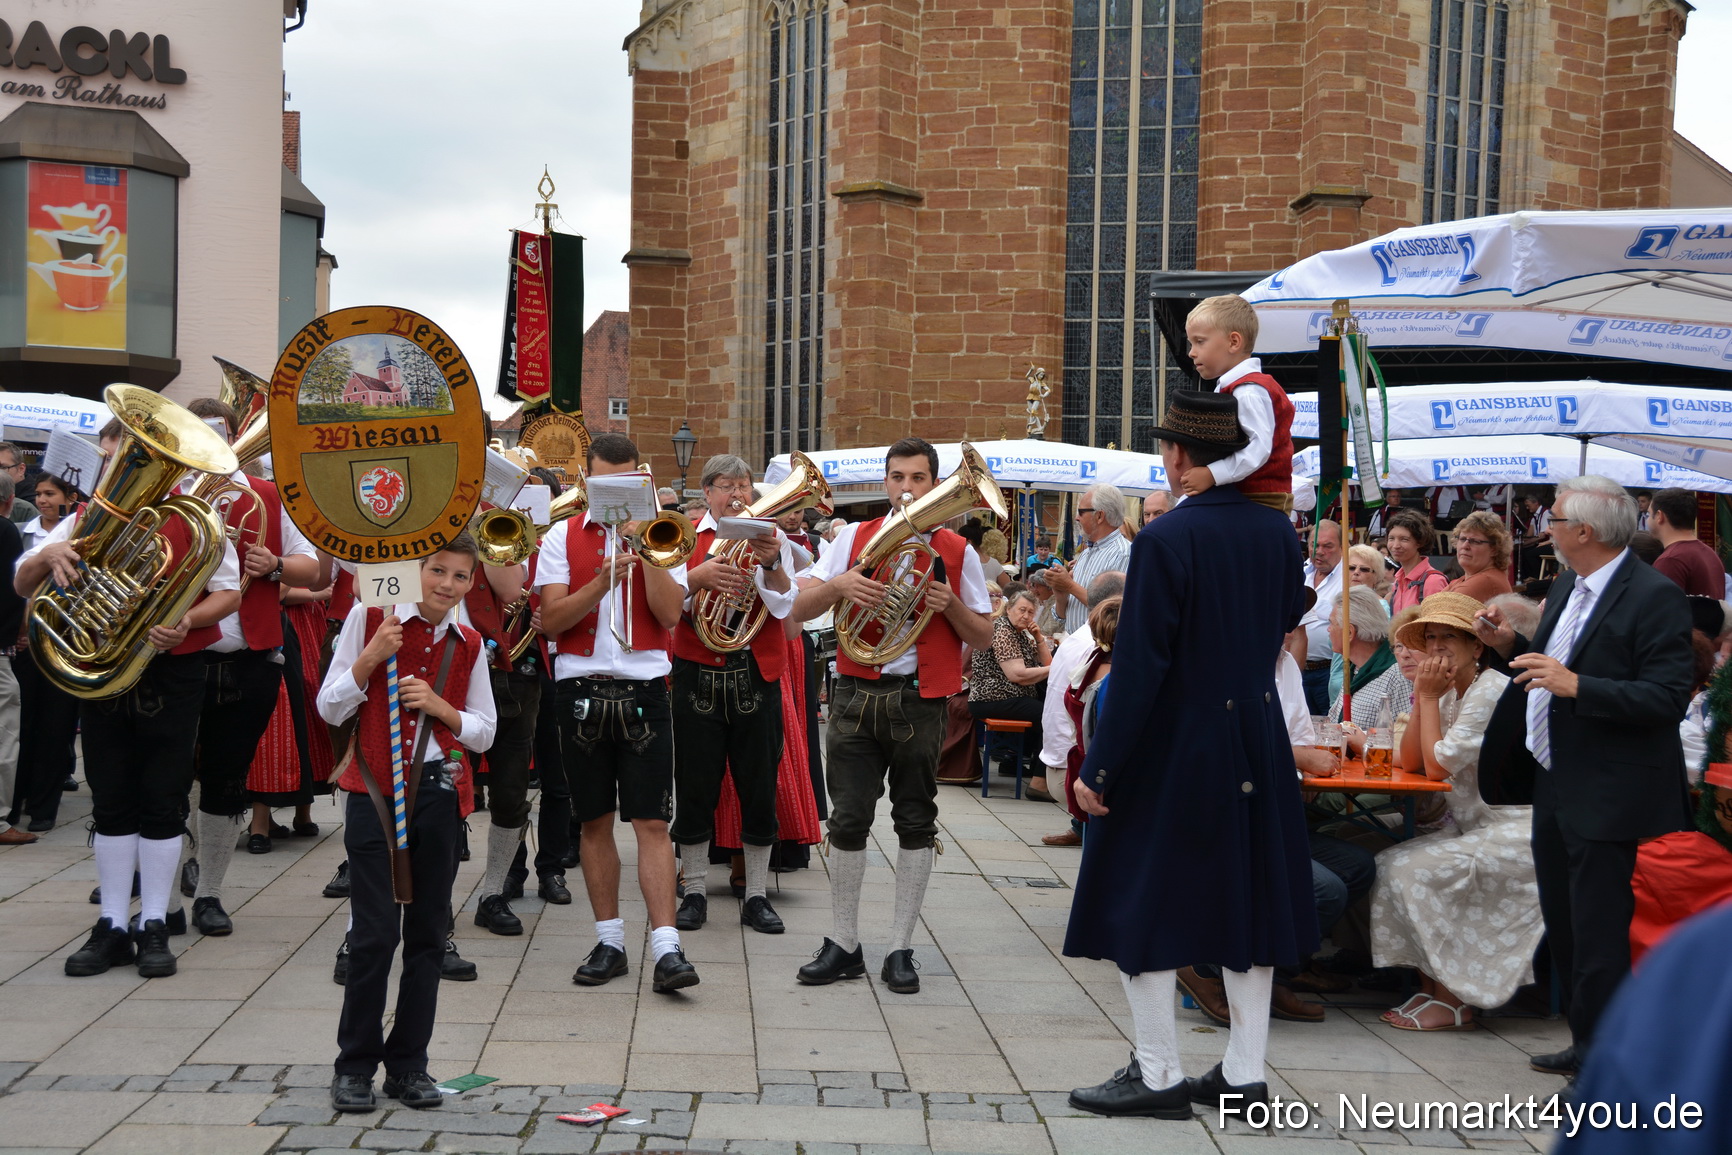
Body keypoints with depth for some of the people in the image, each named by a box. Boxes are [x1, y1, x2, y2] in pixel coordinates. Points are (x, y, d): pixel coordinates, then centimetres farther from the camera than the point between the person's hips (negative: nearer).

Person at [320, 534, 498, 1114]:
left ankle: (408, 1063, 18)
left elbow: (483, 734, 9)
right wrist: (370, 657, -16)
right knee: (374, 932, -6)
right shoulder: (370, 618, -1)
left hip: (438, 791, 3)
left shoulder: (468, 644, 7)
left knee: (427, 931, 7)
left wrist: (438, 706, -8)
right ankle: (354, 1065, 9)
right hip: (375, 789, -3)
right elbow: (330, 709, -2)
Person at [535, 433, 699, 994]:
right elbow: (550, 620, -5)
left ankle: (666, 949, -9)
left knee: (652, 822, -6)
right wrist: (600, 582, -18)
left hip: (644, 693, -1)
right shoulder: (563, 537, 6)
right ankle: (609, 941, 17)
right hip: (582, 690, 1)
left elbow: (669, 614, -7)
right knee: (595, 821, 7)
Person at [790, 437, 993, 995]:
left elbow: (983, 637, 7)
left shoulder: (957, 552, 5)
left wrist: (951, 604, -12)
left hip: (920, 701, -1)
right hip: (857, 696, 1)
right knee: (847, 819, 1)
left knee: (916, 823, 4)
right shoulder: (854, 538, 7)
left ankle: (901, 949, 14)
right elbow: (800, 608, 2)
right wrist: (838, 584, -17)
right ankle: (843, 945, 12)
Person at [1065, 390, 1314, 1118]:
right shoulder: (1278, 532, 0)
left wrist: (1098, 769, -13)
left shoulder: (1166, 540, -18)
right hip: (1258, 742, 6)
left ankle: (1158, 1076, 10)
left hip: (1173, 749, -6)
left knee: (1142, 903, 5)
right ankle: (1244, 1073, 19)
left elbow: (1138, 666, -18)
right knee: (1249, 897, 13)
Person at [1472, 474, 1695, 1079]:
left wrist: (1576, 685, -29)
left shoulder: (1654, 597, -17)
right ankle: (1587, 1045, 32)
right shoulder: (1568, 587, 12)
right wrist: (1510, 646, 6)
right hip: (1556, 788, 10)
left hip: (1607, 801, -10)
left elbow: (1667, 697, -23)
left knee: (1599, 940, -4)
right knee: (1565, 931, 18)